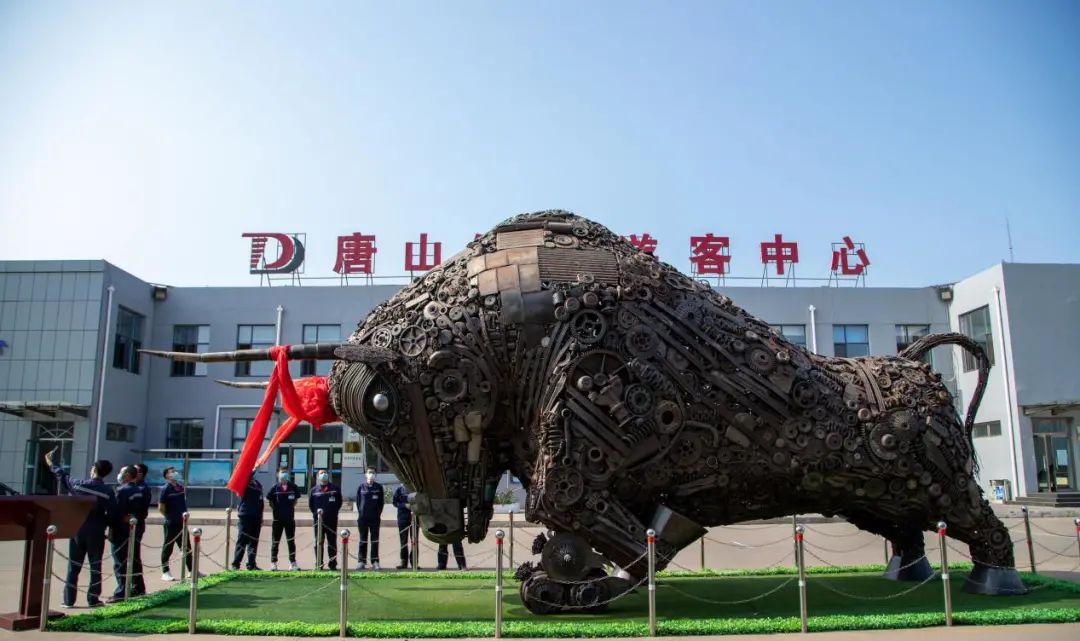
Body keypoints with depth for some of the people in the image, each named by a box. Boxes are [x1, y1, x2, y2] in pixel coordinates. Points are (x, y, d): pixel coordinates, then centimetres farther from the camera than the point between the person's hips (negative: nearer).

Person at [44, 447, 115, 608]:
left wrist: (50, 463, 30)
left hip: (77, 530, 2)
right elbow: (111, 514, -10)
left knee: (73, 566, 10)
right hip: (96, 532, -2)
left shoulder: (78, 484, -5)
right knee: (95, 566, 6)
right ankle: (93, 599, 7)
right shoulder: (108, 492, -10)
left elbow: (62, 477, 13)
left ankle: (69, 599, 13)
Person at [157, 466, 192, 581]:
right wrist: (170, 517, -4)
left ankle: (191, 571, 19)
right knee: (168, 548, 3)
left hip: (182, 523, 6)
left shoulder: (181, 488, 8)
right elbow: (161, 508, -12)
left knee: (187, 547, 11)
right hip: (170, 524, -6)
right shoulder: (165, 489, -11)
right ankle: (165, 572, 12)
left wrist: (184, 515, 9)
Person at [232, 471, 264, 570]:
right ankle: (236, 564, -2)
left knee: (254, 541, 8)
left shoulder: (258, 484, 16)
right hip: (245, 514, -6)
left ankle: (251, 564, 14)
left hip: (256, 517, 6)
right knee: (242, 540, -6)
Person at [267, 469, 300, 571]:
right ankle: (273, 563, 16)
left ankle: (293, 563, 8)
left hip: (290, 518, 2)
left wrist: (291, 508, 7)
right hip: (277, 519, -2)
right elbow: (269, 499, 4)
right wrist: (275, 509, 2)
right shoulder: (275, 487, -6)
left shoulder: (293, 486, 0)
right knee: (275, 541, 6)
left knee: (291, 541, 3)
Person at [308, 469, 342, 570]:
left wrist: (334, 511, 5)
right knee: (318, 542, 3)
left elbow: (339, 502, 12)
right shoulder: (314, 490, 6)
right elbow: (310, 504, 11)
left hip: (332, 520, 0)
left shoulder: (335, 488, 6)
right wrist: (315, 513, 4)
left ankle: (333, 564, 7)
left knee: (332, 542, 3)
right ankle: (319, 564, 9)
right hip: (318, 519, 0)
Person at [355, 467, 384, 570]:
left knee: (375, 540, 2)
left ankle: (375, 561, 5)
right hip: (363, 518, 0)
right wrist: (360, 513, 1)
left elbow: (381, 501, 8)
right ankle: (361, 561, 8)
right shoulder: (361, 487, 5)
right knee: (363, 540, 4)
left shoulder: (379, 487, 6)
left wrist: (379, 513, 1)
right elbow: (358, 501, 8)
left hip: (375, 518, 0)